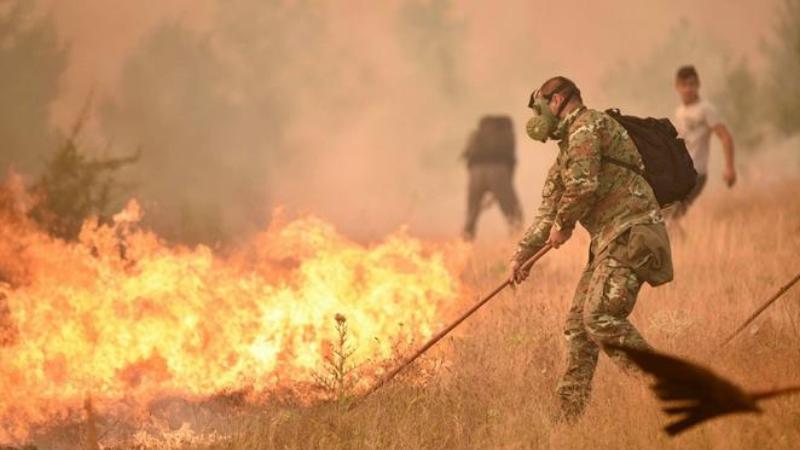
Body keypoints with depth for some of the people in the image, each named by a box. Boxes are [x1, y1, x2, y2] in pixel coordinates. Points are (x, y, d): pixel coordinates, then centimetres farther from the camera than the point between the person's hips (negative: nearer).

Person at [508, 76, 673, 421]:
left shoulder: (587, 125, -6)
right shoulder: (569, 146, 25)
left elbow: (583, 184, -19)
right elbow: (548, 210, 31)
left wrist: (563, 224, -2)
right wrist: (521, 255, 29)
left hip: (629, 234, -10)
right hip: (609, 242, 10)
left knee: (602, 317, -21)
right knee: (577, 324, 9)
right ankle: (569, 416, 12)